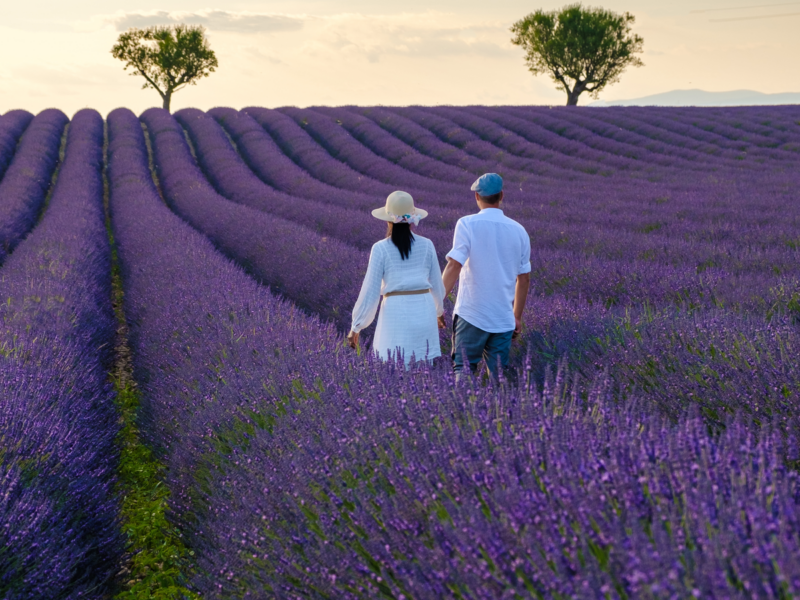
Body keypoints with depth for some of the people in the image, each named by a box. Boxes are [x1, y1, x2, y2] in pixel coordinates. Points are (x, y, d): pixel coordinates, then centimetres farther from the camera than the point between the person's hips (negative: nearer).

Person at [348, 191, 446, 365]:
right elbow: (437, 285, 12)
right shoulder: (426, 245, 4)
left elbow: (369, 292, -5)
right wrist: (439, 311, 32)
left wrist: (355, 327, 5)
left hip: (396, 313, -3)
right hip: (424, 311, 3)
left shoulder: (380, 249, -4)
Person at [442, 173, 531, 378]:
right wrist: (517, 316, 22)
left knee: (463, 371, 2)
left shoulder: (467, 224, -5)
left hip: (471, 315, -3)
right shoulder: (518, 230, 8)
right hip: (504, 319, 4)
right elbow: (524, 279, 12)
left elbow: (454, 266, -16)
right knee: (499, 375, 9)